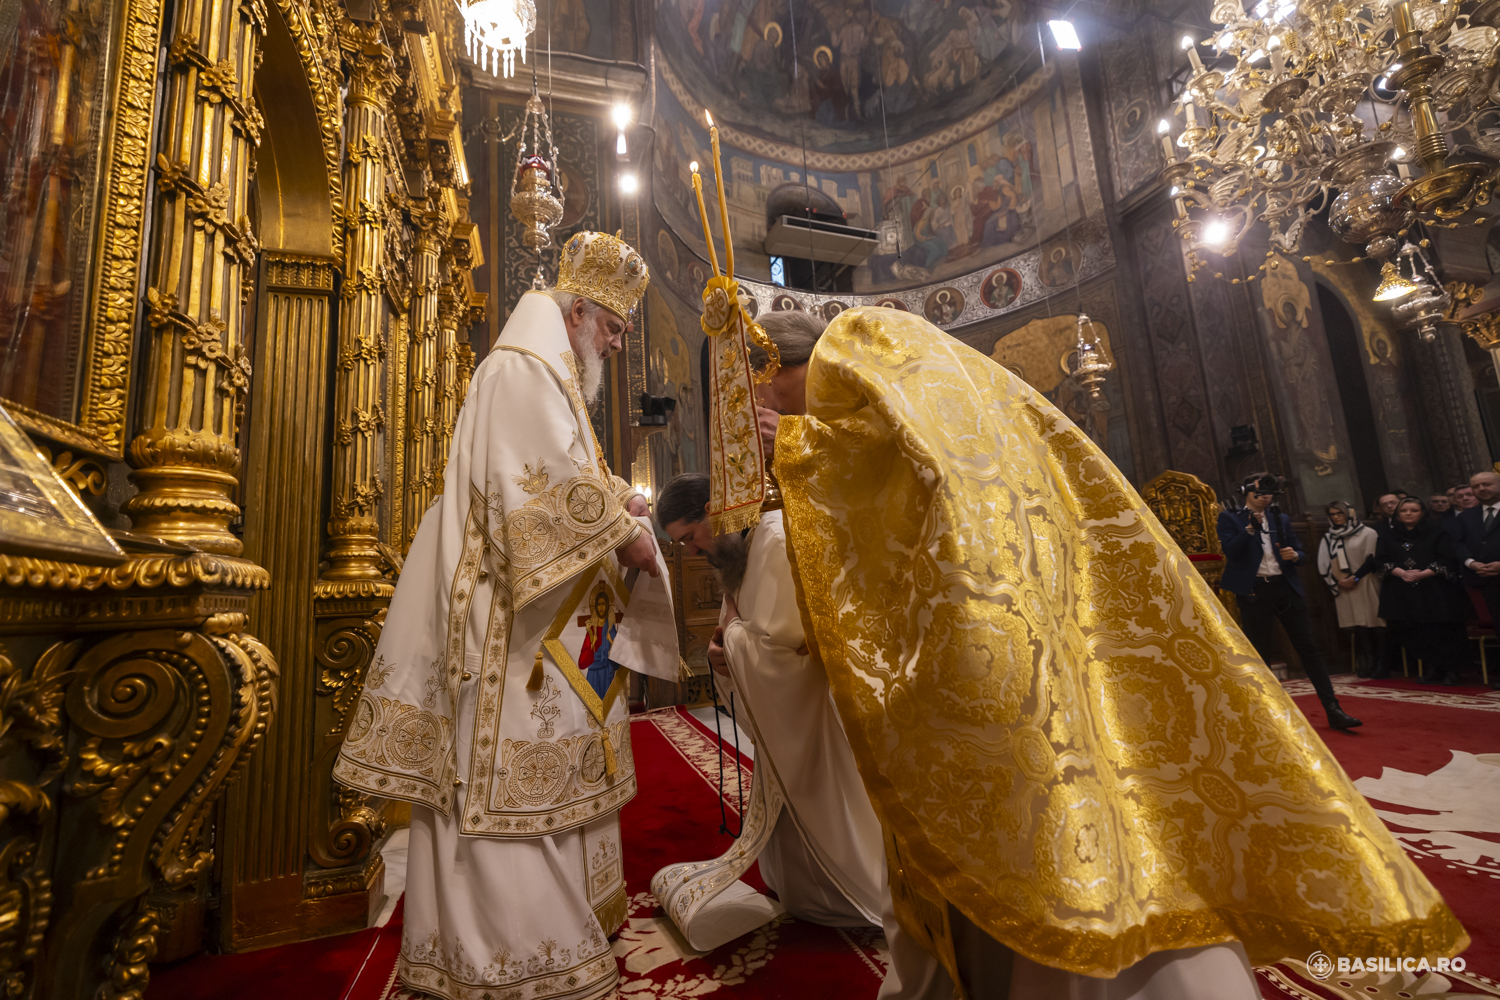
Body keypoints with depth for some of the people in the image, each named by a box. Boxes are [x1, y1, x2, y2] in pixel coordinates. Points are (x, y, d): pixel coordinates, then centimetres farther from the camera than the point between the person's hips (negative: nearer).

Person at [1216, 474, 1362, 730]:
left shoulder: (1281, 519, 16)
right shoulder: (1229, 518, 2)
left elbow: (1300, 551, 16)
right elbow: (1230, 551, -10)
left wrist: (1294, 555, -7)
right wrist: (1250, 527, -19)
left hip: (1286, 588, 4)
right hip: (1254, 592, -4)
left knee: (1309, 647, 1)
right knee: (1261, 653, 4)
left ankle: (1333, 710, 3)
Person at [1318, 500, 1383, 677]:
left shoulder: (1367, 534, 4)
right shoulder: (1328, 539, 13)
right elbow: (1324, 565, 9)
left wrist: (1356, 577, -9)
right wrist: (1339, 582, -2)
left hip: (1365, 586, -3)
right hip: (1344, 590, 3)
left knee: (1373, 626, -5)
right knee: (1358, 628, 2)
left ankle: (1379, 666, 1)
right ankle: (1366, 666, 6)